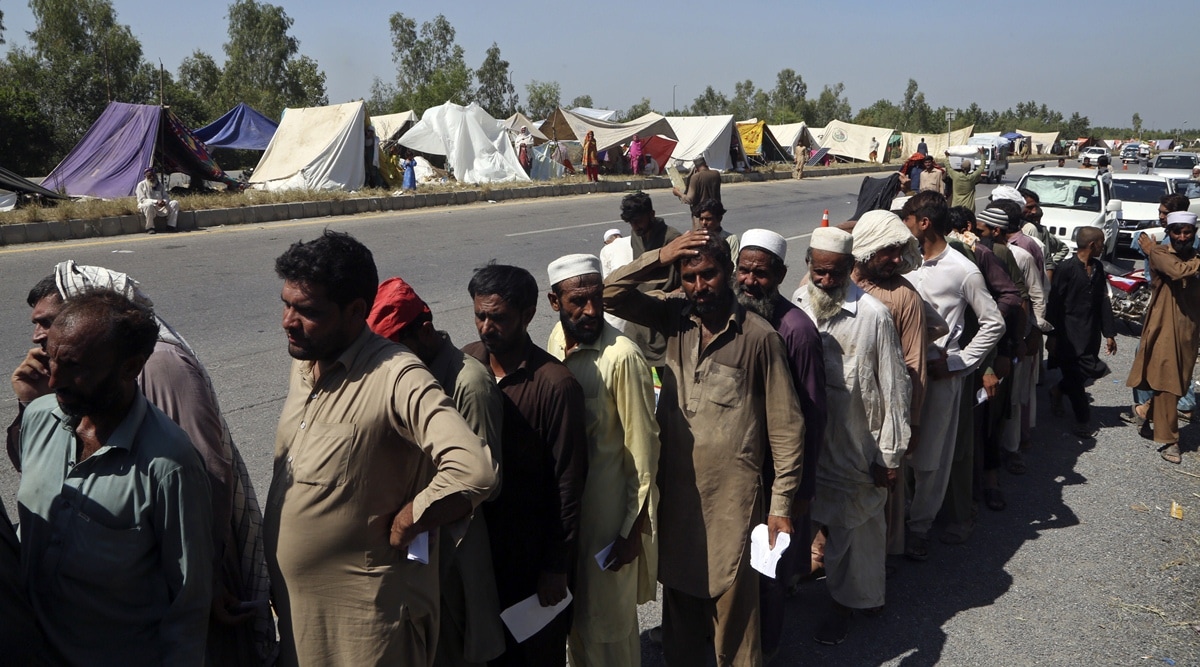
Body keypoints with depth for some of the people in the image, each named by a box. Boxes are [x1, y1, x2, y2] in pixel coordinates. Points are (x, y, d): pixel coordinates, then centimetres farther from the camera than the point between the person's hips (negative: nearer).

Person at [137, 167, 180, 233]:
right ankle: (149, 228, -27)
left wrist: (164, 201, -15)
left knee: (175, 203, -13)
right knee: (149, 204, -39)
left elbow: (166, 197, 13)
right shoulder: (141, 185, 0)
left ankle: (171, 226, -16)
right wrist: (156, 202, -25)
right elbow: (142, 200, -10)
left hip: (161, 209, 5)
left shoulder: (160, 185, 17)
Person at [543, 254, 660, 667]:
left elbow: (642, 452, -17)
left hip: (608, 510, -6)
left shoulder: (622, 357, -23)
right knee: (573, 613, 24)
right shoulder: (555, 341, -2)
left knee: (608, 624, 11)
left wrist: (634, 530, -14)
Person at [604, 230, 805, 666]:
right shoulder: (674, 319, 1)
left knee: (733, 608, 8)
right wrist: (659, 257, -13)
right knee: (680, 601, 21)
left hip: (732, 499, -4)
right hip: (675, 491, 4)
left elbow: (785, 426, -8)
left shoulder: (759, 336, -11)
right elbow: (610, 295, -2)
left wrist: (781, 505, -8)